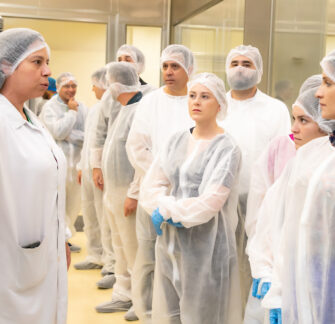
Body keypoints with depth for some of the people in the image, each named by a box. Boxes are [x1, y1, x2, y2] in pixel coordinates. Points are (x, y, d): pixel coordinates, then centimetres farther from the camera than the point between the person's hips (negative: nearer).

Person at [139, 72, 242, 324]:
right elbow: (150, 186, 3)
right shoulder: (178, 141, 9)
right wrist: (171, 209, -14)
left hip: (206, 247, -5)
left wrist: (166, 211, -8)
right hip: (170, 243, 5)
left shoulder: (227, 149, -8)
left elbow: (208, 203, -17)